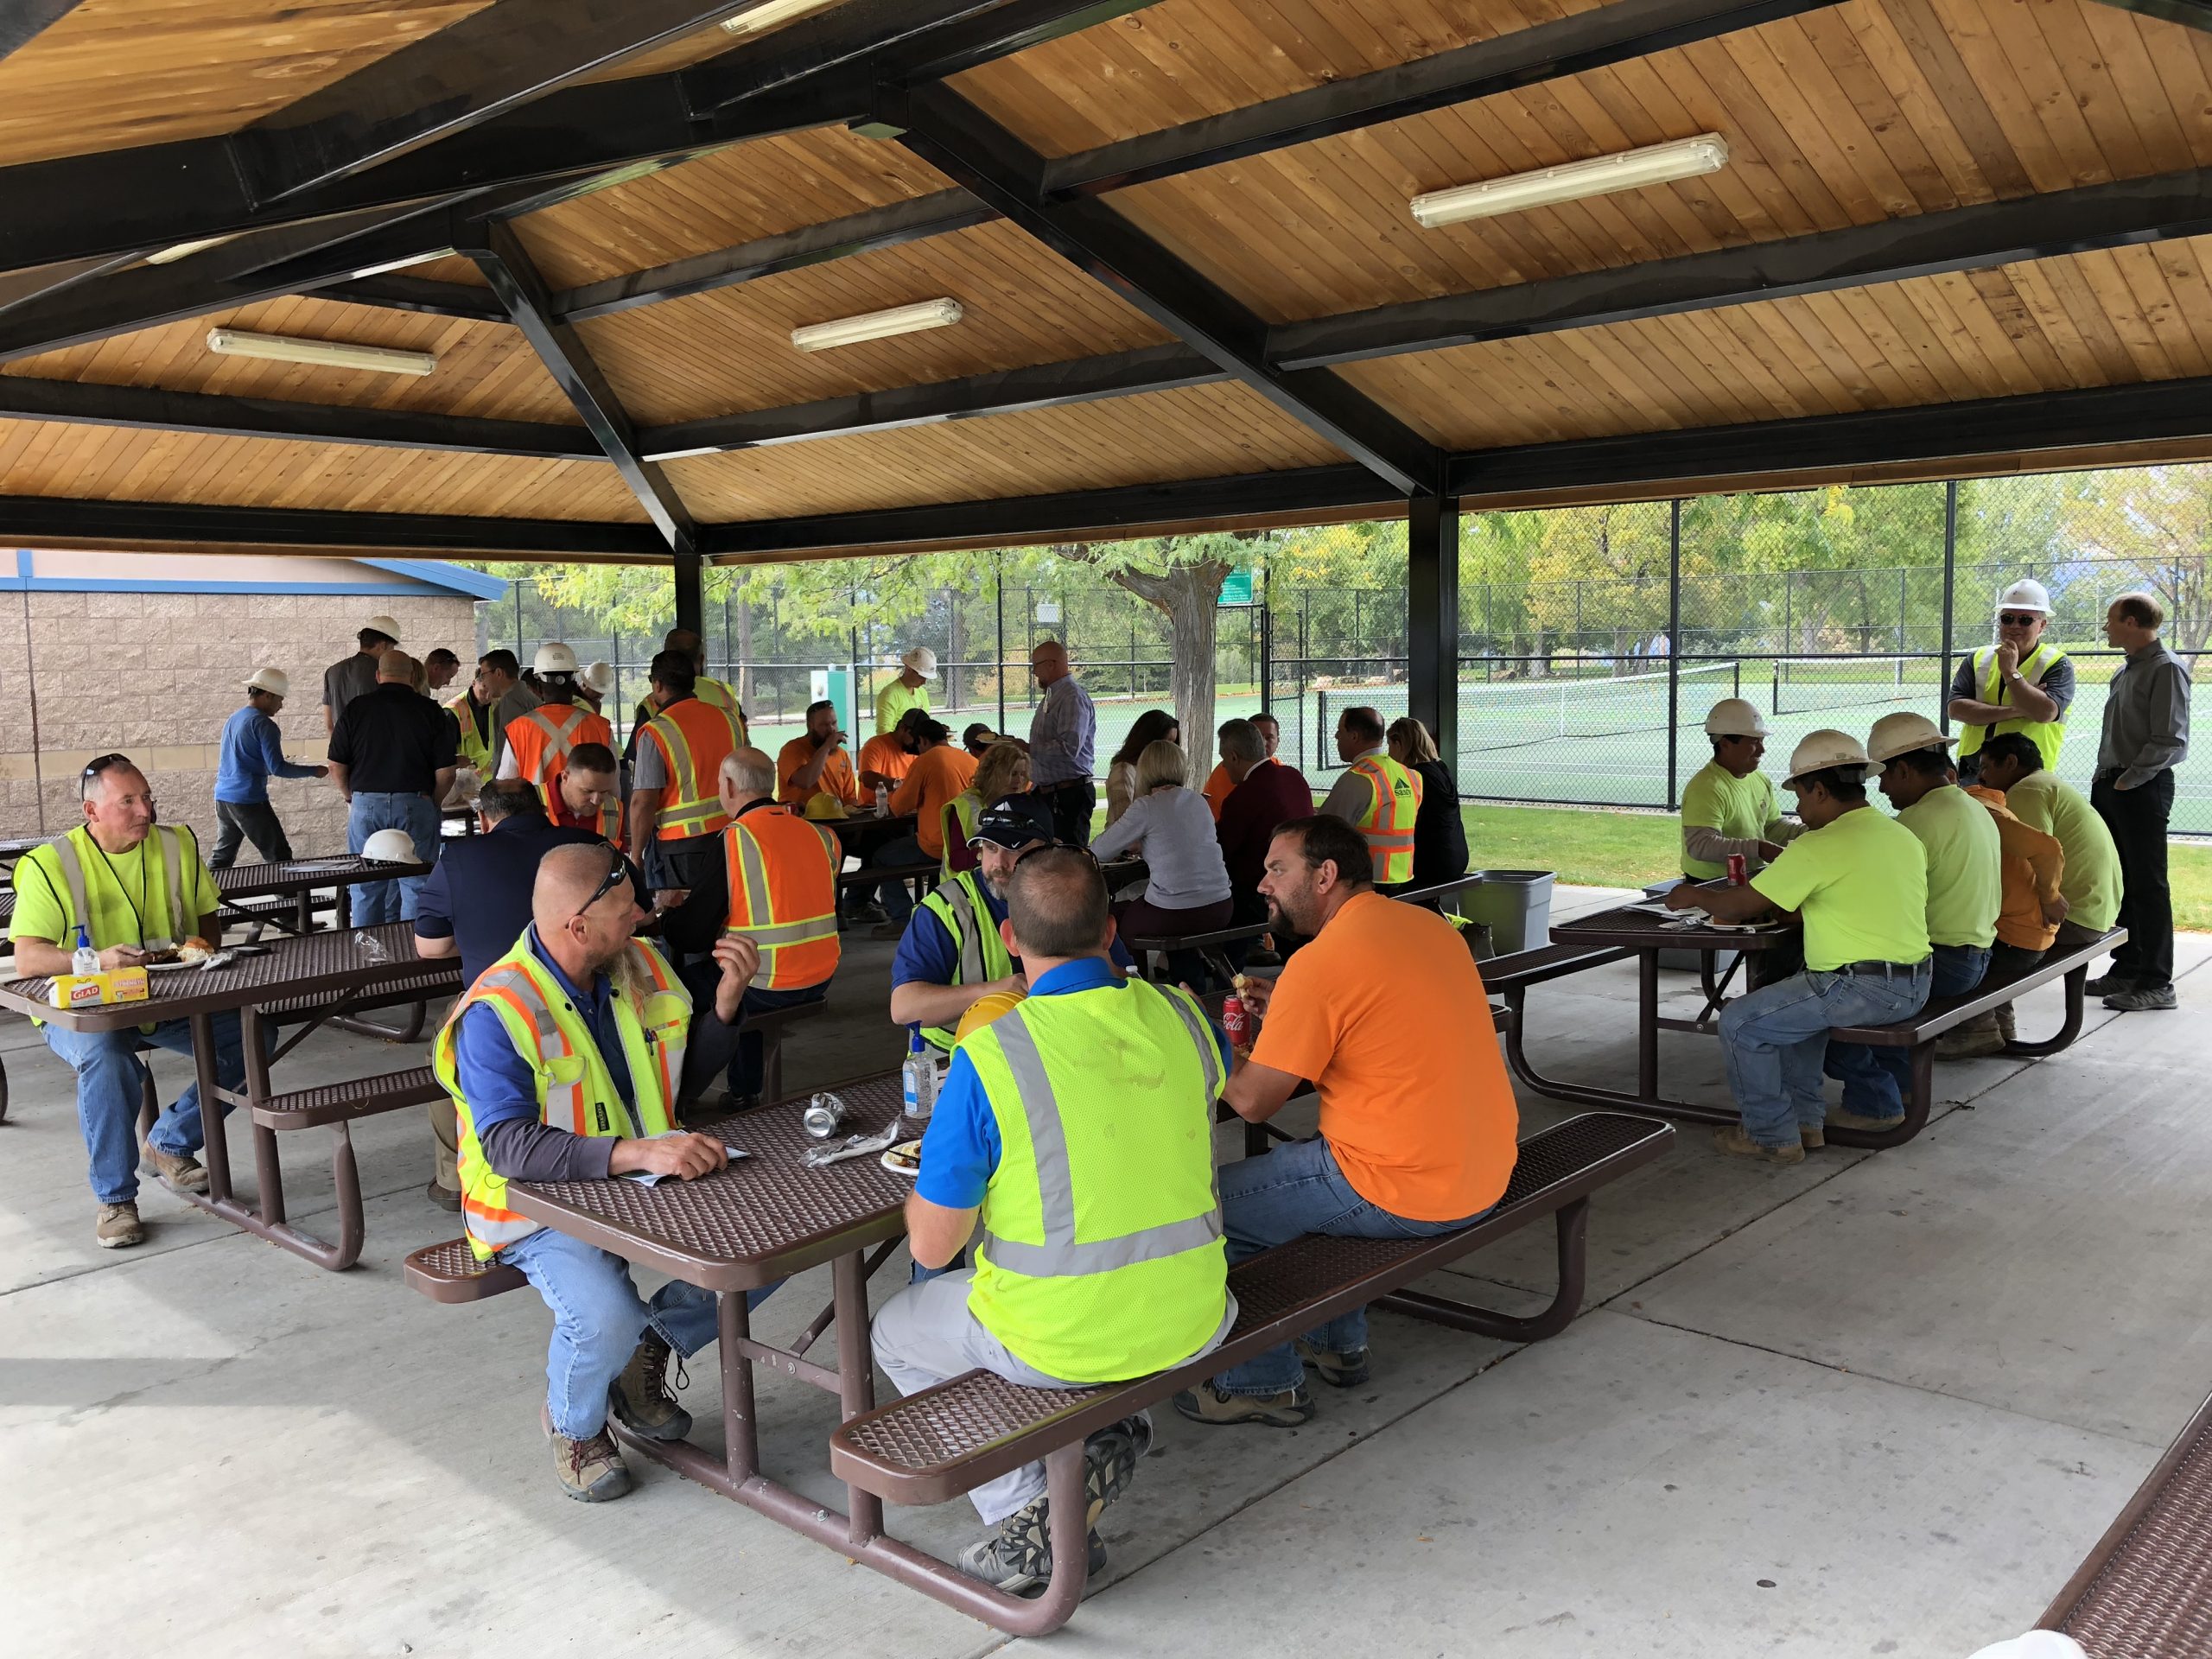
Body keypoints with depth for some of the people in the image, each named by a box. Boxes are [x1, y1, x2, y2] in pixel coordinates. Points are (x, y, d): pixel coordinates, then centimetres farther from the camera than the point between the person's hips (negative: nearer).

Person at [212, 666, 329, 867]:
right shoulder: (263, 724, -11)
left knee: (222, 857, 15)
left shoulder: (232, 720, 16)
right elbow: (277, 768, -17)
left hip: (223, 798, 9)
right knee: (280, 858, -4)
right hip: (249, 802, -9)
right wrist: (314, 772, -7)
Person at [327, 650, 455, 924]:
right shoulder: (430, 711, -2)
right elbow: (445, 773, -4)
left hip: (365, 805, 2)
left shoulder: (355, 709, 2)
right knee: (416, 886, 4)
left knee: (366, 889, 10)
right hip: (415, 805, -2)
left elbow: (336, 769, 1)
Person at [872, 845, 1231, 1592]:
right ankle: (1108, 1431, 12)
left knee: (897, 1334, 25)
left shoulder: (987, 1057, -20)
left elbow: (931, 1245, -13)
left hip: (1057, 1342, -4)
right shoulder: (1183, 1018, -6)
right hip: (1192, 1324, 4)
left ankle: (1031, 1513, 9)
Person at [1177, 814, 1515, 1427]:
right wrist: (1285, 1016, 14)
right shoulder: (1430, 925, 8)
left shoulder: (1320, 962, -18)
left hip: (1407, 1193, -9)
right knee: (1303, 1161, 31)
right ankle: (1339, 1344, 36)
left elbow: (1251, 1101, -14)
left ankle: (1264, 1383, 17)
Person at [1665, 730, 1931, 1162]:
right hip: (1913, 985, 10)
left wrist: (1694, 896, 8)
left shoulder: (1819, 847, -15)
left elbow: (1740, 906, -11)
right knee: (1793, 1002, 30)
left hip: (1863, 989, -10)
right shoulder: (1905, 836, 12)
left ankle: (1772, 1135, 10)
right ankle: (1806, 1118, 30)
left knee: (1740, 1022, 0)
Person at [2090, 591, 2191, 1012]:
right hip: (2111, 786, 9)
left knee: (2147, 884, -6)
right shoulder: (2126, 670, 15)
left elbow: (2169, 741, -17)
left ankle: (2157, 984, -2)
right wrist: (2103, 776, 11)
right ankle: (2127, 968, 23)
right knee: (2118, 881, 13)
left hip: (2143, 788, -9)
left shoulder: (2166, 669, -12)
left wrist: (2126, 781, -16)